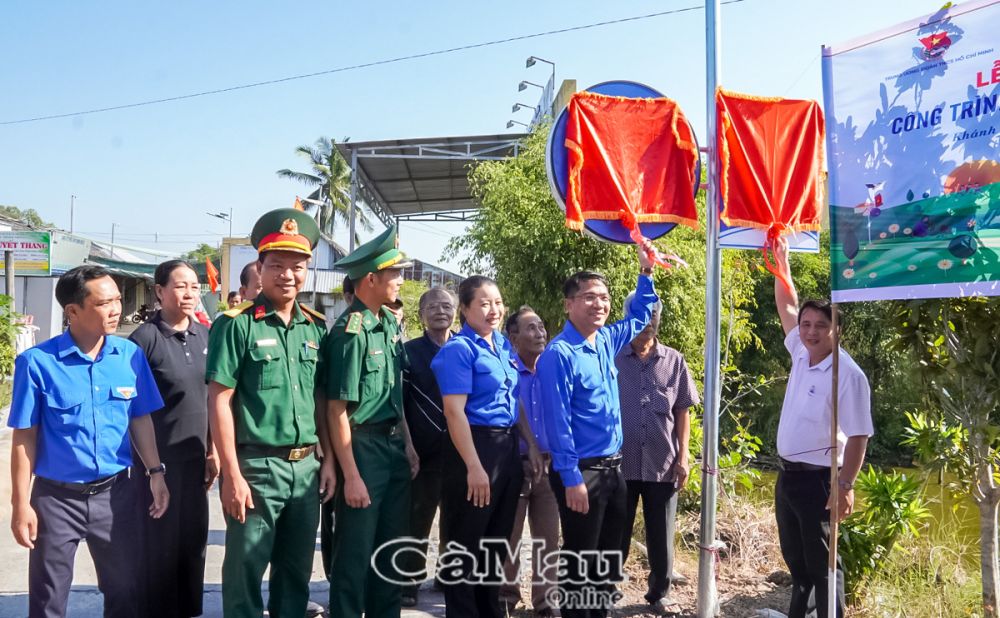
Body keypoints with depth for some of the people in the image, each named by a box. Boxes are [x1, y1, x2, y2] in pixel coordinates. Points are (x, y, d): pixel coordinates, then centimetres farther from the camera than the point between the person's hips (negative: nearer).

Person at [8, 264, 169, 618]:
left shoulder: (130, 354, -3)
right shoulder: (37, 362, -12)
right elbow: (24, 436, -8)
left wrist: (155, 472, 0)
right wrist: (21, 504, -8)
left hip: (114, 492, 2)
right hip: (56, 497, -2)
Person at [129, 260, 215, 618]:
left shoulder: (205, 336, 6)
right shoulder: (146, 338, -11)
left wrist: (213, 450, 11)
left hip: (195, 457, 6)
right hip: (157, 459, -5)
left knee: (194, 541, 13)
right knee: (159, 545, 5)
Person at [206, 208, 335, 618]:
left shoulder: (316, 327, 8)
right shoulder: (237, 325, -7)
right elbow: (219, 403, -10)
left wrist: (327, 460, 7)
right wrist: (232, 475, -13)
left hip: (307, 467, 5)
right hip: (257, 466, -5)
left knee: (297, 571, 16)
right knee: (245, 571, 6)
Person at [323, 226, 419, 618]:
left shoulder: (391, 324, 6)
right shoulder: (350, 332, -18)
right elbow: (337, 411, -17)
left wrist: (407, 445, 13)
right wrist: (351, 476, -17)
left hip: (394, 445, 8)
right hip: (363, 447, -8)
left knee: (391, 548, 18)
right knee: (355, 553, 5)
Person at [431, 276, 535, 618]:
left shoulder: (504, 345, 10)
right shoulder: (459, 349, -13)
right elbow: (454, 411, -19)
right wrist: (474, 466, -23)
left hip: (508, 447, 8)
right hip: (475, 446, -8)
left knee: (497, 539, 19)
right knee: (466, 543, 5)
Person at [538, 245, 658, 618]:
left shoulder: (606, 341, 6)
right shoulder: (559, 355, -15)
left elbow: (639, 318, 27)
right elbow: (558, 422, -18)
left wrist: (646, 273, 17)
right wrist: (571, 479, -20)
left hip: (614, 468, 8)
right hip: (582, 472, -8)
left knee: (610, 559, 17)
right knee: (580, 562, 3)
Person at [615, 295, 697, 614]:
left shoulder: (674, 361, 5)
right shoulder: (612, 357, -1)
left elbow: (682, 412, 7)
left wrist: (682, 457, 1)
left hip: (662, 464, 2)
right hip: (620, 463, -1)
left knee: (661, 536, 12)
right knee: (616, 535, 9)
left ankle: (659, 594, 29)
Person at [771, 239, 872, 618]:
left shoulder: (848, 375, -17)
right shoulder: (801, 355, 2)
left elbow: (857, 437, -17)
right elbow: (786, 306, 14)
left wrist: (846, 486, -20)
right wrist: (781, 260, 12)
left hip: (819, 479, -7)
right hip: (787, 473, 8)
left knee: (821, 563, 4)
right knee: (794, 557, 20)